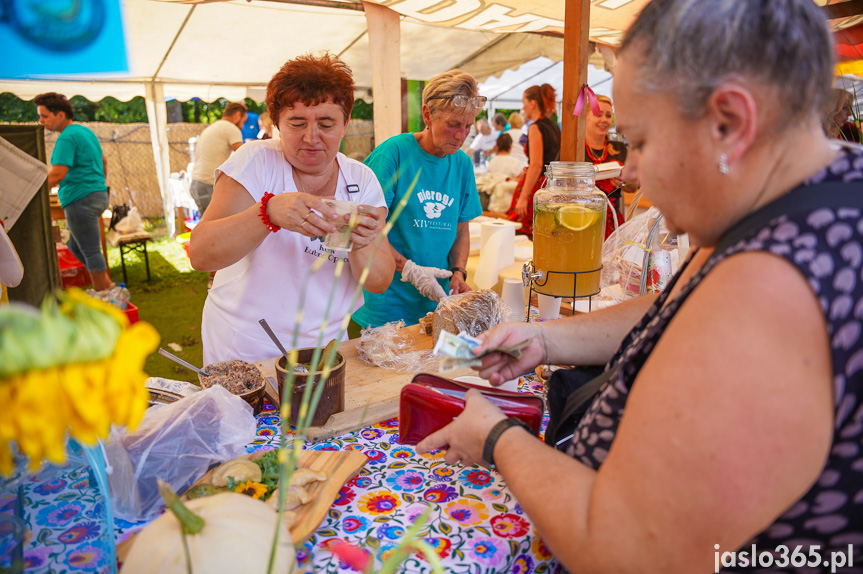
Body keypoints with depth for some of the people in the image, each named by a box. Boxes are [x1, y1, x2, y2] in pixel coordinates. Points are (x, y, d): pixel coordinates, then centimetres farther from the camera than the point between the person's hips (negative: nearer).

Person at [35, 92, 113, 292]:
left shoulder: (67, 137, -14)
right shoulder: (85, 131, 15)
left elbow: (57, 174, -22)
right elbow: (103, 162, 25)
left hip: (81, 199, -10)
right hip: (97, 195, 10)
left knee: (90, 251, -1)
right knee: (75, 245, 20)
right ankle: (106, 285, 21)